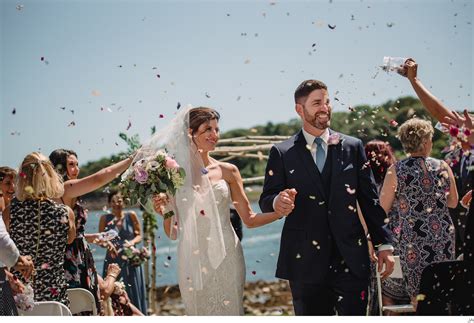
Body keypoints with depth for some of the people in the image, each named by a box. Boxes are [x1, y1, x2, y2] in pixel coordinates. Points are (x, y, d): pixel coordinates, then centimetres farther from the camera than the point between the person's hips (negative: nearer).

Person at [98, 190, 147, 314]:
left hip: (130, 260, 0)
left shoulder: (131, 216, 3)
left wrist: (132, 242, -16)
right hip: (113, 260, 0)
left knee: (133, 293, 1)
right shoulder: (105, 218, 4)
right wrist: (108, 243, -16)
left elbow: (139, 236, 5)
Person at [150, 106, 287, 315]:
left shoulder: (228, 171, 4)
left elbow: (249, 219, 7)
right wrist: (164, 213, -10)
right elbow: (173, 233, 9)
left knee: (228, 311, 0)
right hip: (193, 262, 0)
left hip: (225, 257, 0)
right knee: (200, 312, 6)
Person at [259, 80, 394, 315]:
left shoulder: (353, 147, 9)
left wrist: (384, 243, 5)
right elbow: (266, 200, 2)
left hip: (351, 258, 1)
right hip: (306, 261, -1)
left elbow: (369, 199, 9)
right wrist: (277, 203, -22)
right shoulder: (282, 153, 4)